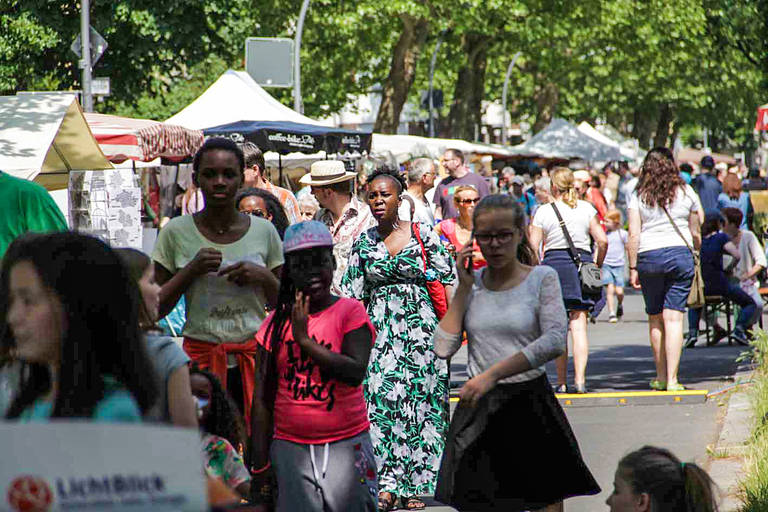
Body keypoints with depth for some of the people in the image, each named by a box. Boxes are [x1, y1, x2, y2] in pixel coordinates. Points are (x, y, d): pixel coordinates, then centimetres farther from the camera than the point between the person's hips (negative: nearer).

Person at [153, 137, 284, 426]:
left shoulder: (263, 231, 6)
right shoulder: (176, 233, 2)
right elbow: (155, 309, 3)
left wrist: (263, 277, -5)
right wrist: (191, 270, -8)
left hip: (254, 357, 1)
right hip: (200, 357, -1)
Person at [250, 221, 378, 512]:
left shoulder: (351, 312, 0)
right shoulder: (277, 322, 6)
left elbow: (356, 373, -15)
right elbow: (263, 397, 7)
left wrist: (303, 338, -15)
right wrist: (260, 463, 3)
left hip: (345, 444, -2)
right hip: (291, 447, 2)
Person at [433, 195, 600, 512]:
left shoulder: (542, 278, -2)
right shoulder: (471, 283, 7)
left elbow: (555, 342, -16)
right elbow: (443, 349, -2)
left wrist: (492, 374, -21)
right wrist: (464, 287, -4)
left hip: (529, 402, -3)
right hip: (478, 409, 3)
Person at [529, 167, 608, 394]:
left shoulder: (543, 211, -1)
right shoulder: (586, 209, 4)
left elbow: (533, 247, -5)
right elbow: (602, 241, -1)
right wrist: (597, 265, 11)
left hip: (554, 264, -1)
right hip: (582, 264, 1)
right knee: (579, 325, 0)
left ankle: (561, 382, 8)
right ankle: (579, 379, -11)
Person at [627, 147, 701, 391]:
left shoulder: (638, 196, 0)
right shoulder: (686, 193, 3)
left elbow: (633, 235, -4)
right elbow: (695, 233, 8)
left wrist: (633, 268, 0)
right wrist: (697, 253, 23)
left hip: (648, 257, 0)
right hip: (680, 253, 0)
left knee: (655, 319, 12)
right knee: (673, 318, -3)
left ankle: (661, 377, 19)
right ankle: (672, 380, -9)